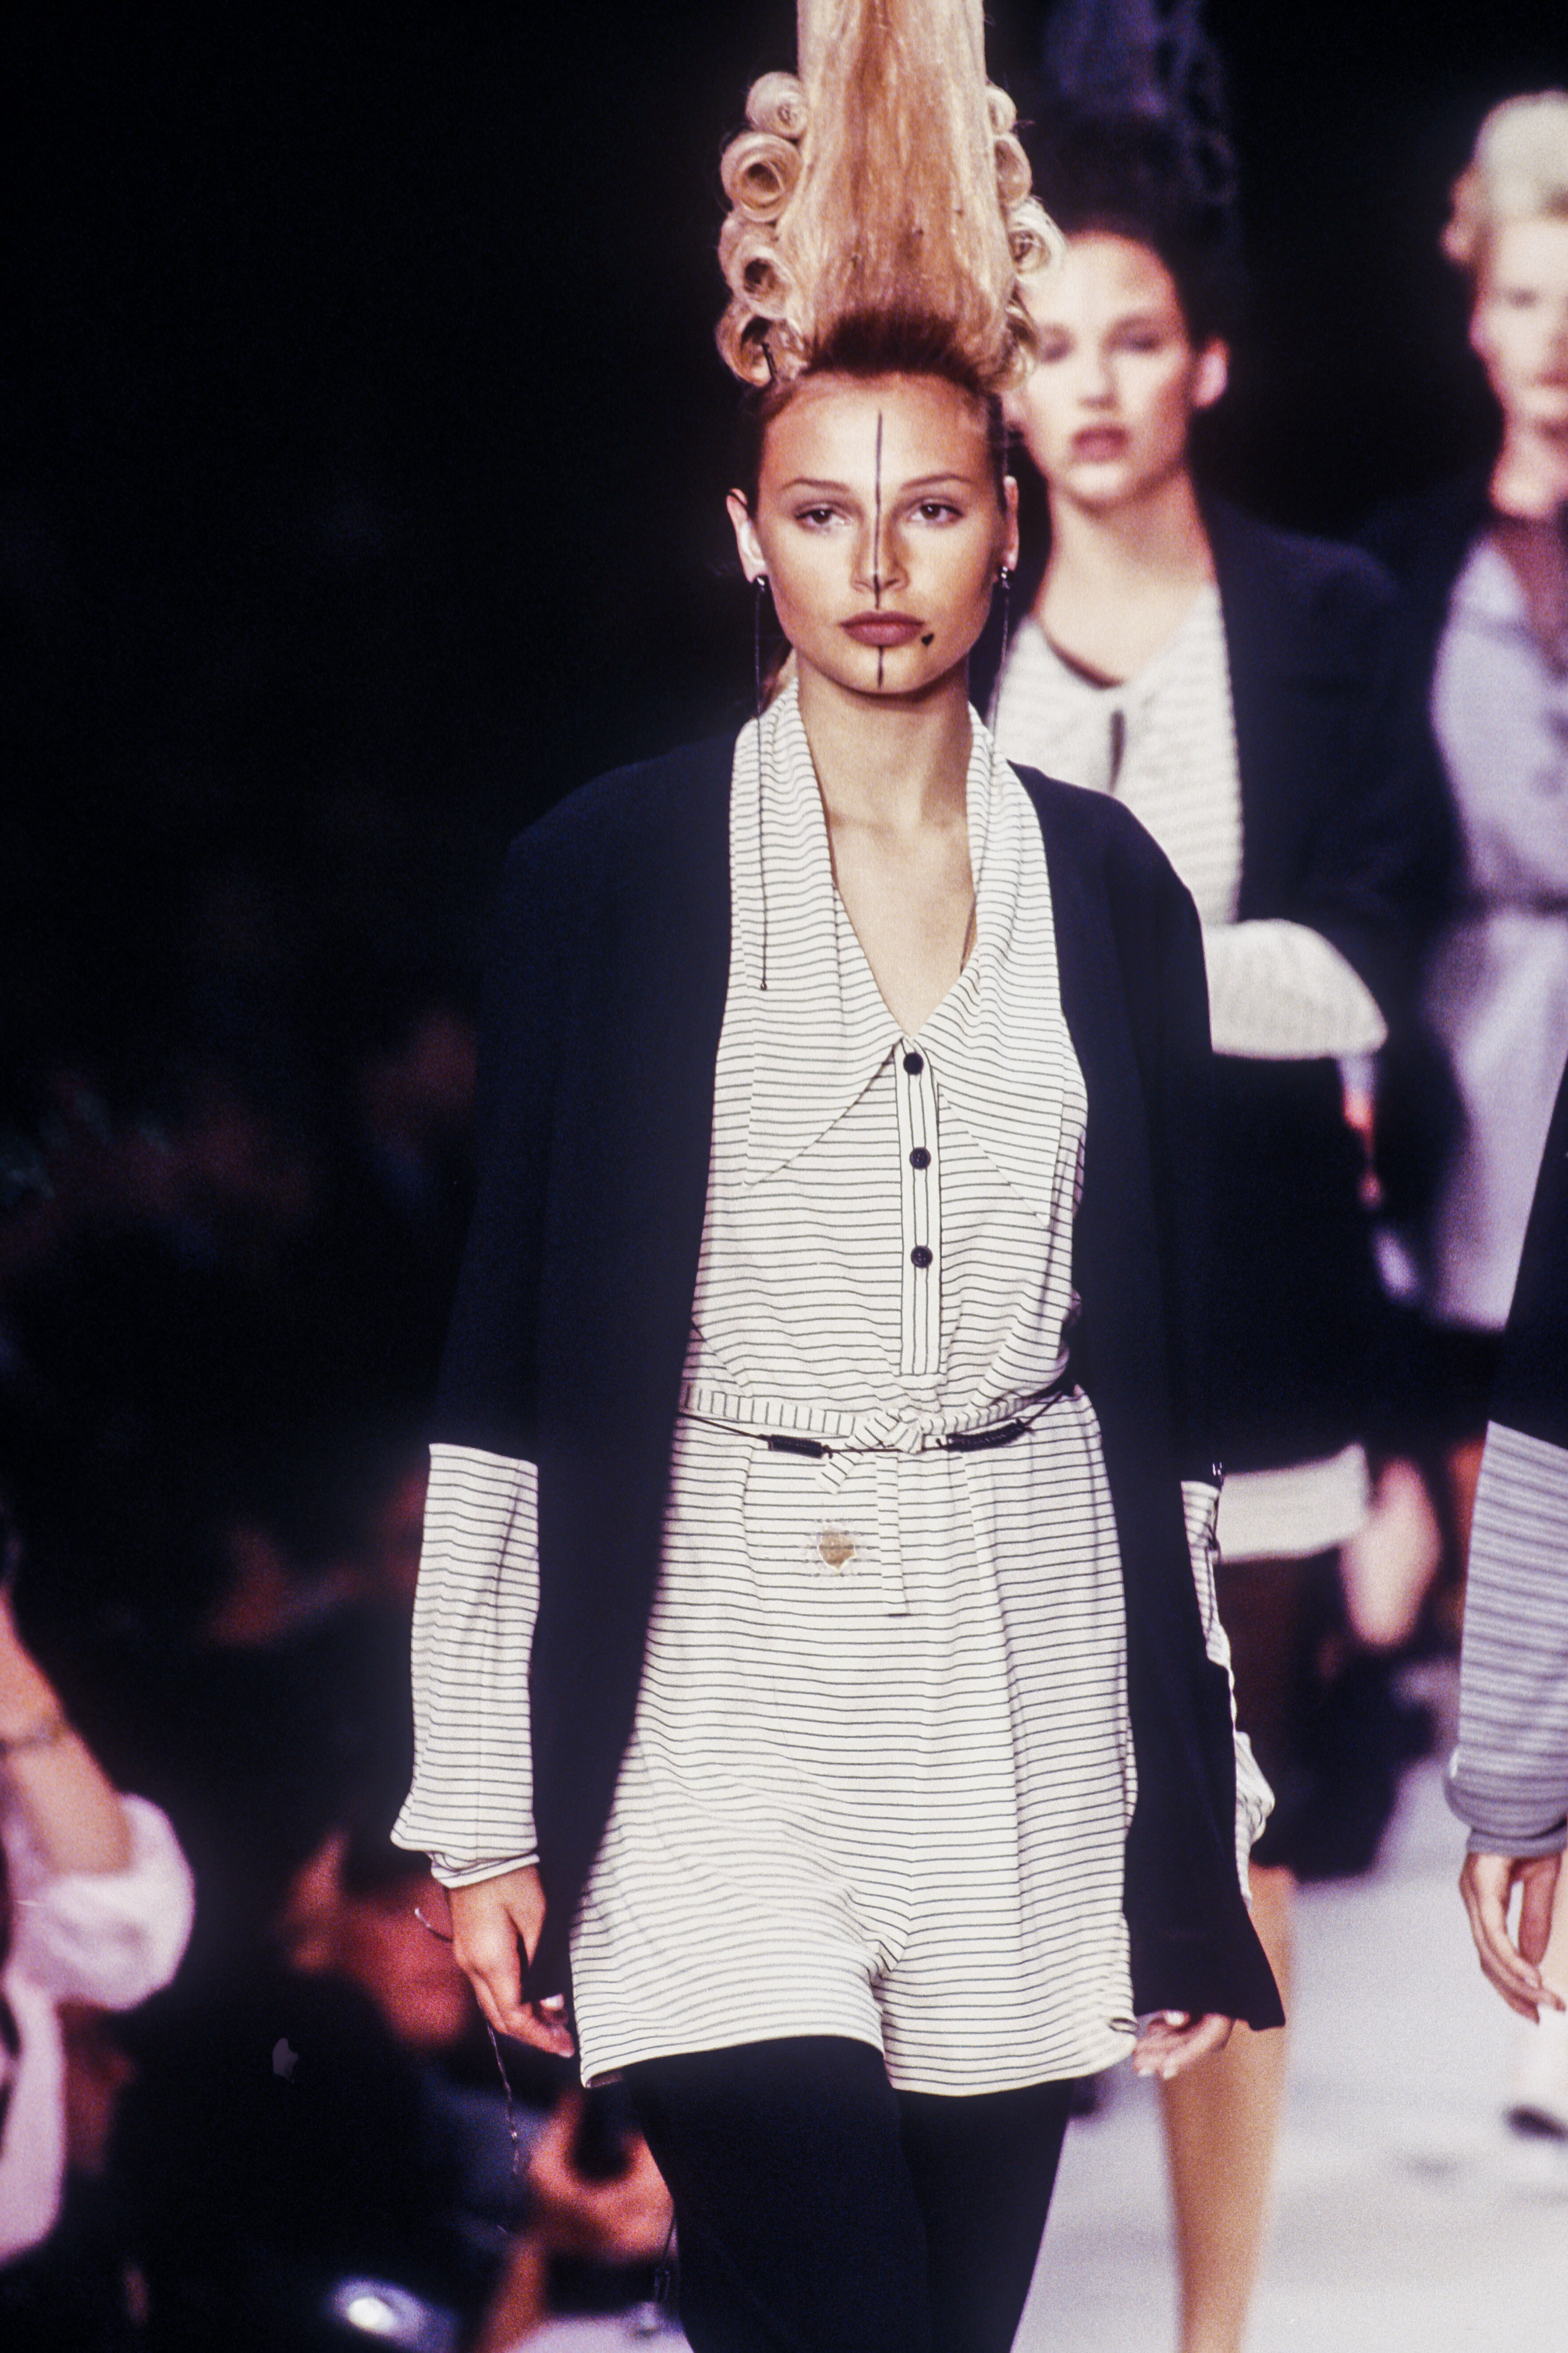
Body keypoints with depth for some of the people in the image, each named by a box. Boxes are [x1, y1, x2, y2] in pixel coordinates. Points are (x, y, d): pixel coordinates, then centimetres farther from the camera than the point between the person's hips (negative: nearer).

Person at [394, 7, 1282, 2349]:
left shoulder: (1112, 888, 8)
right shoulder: (608, 870, 0)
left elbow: (1166, 1366, 11)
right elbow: (513, 1359, 1)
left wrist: (1195, 1825, 10)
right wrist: (488, 1804, -2)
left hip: (1026, 1685, 3)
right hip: (718, 1691, -3)